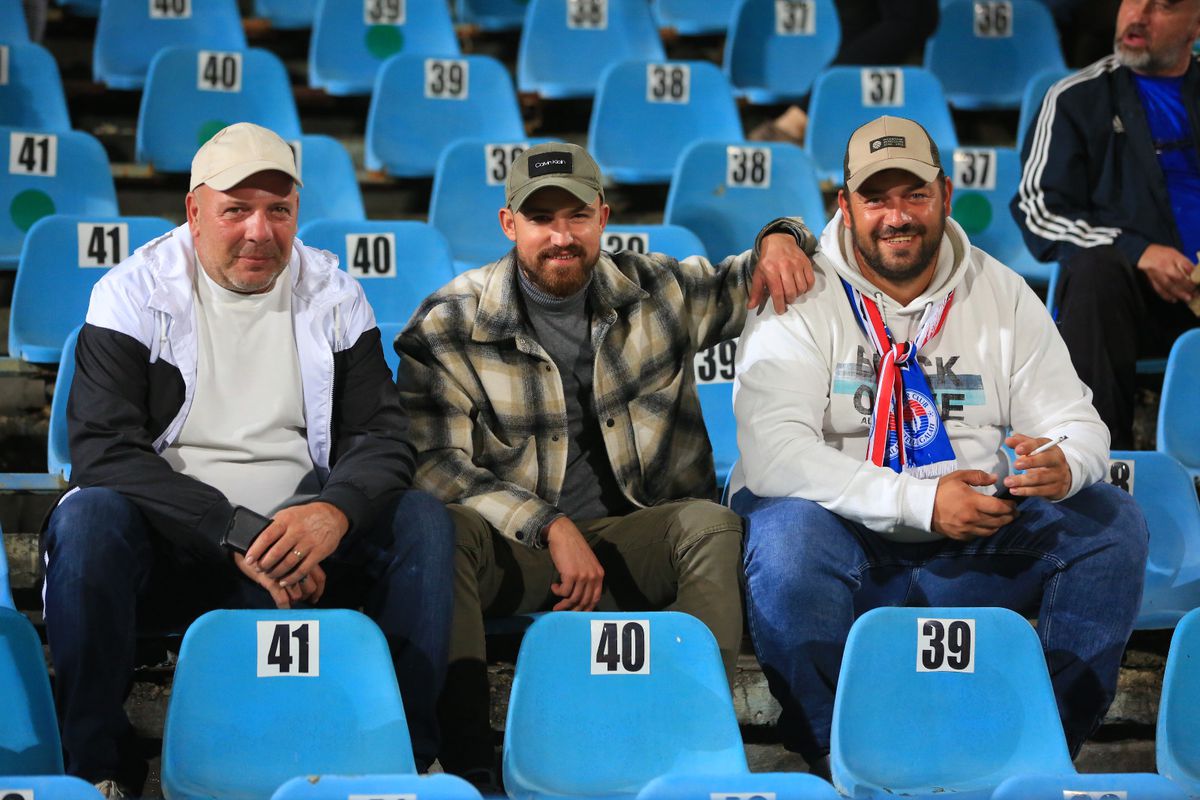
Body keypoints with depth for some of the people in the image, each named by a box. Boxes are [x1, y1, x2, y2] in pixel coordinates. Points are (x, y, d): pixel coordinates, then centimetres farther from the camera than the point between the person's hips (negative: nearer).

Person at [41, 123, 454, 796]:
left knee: (424, 520, -21)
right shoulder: (135, 293, -2)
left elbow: (382, 437, 1)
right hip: (168, 551, -2)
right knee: (88, 518, -33)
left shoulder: (333, 295, 7)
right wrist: (235, 533, -25)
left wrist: (335, 511, -24)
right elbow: (102, 451, -14)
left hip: (301, 541, 2)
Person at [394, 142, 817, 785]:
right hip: (512, 551, -2)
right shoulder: (449, 326, -1)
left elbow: (751, 282, 23)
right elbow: (434, 463, -10)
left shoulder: (657, 291, 8)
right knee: (445, 530, -34)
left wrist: (780, 240, -2)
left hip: (631, 543, 2)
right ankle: (468, 763, -35)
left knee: (711, 523, -28)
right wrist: (552, 529, -19)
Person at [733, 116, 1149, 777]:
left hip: (977, 547, 4)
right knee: (787, 533, -36)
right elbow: (772, 454, -20)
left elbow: (1078, 423, 5)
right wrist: (920, 501, -30)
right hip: (847, 539, -4)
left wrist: (1063, 465, -23)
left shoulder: (1003, 295, 7)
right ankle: (833, 757, -17)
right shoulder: (800, 300, -7)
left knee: (1114, 522, -15)